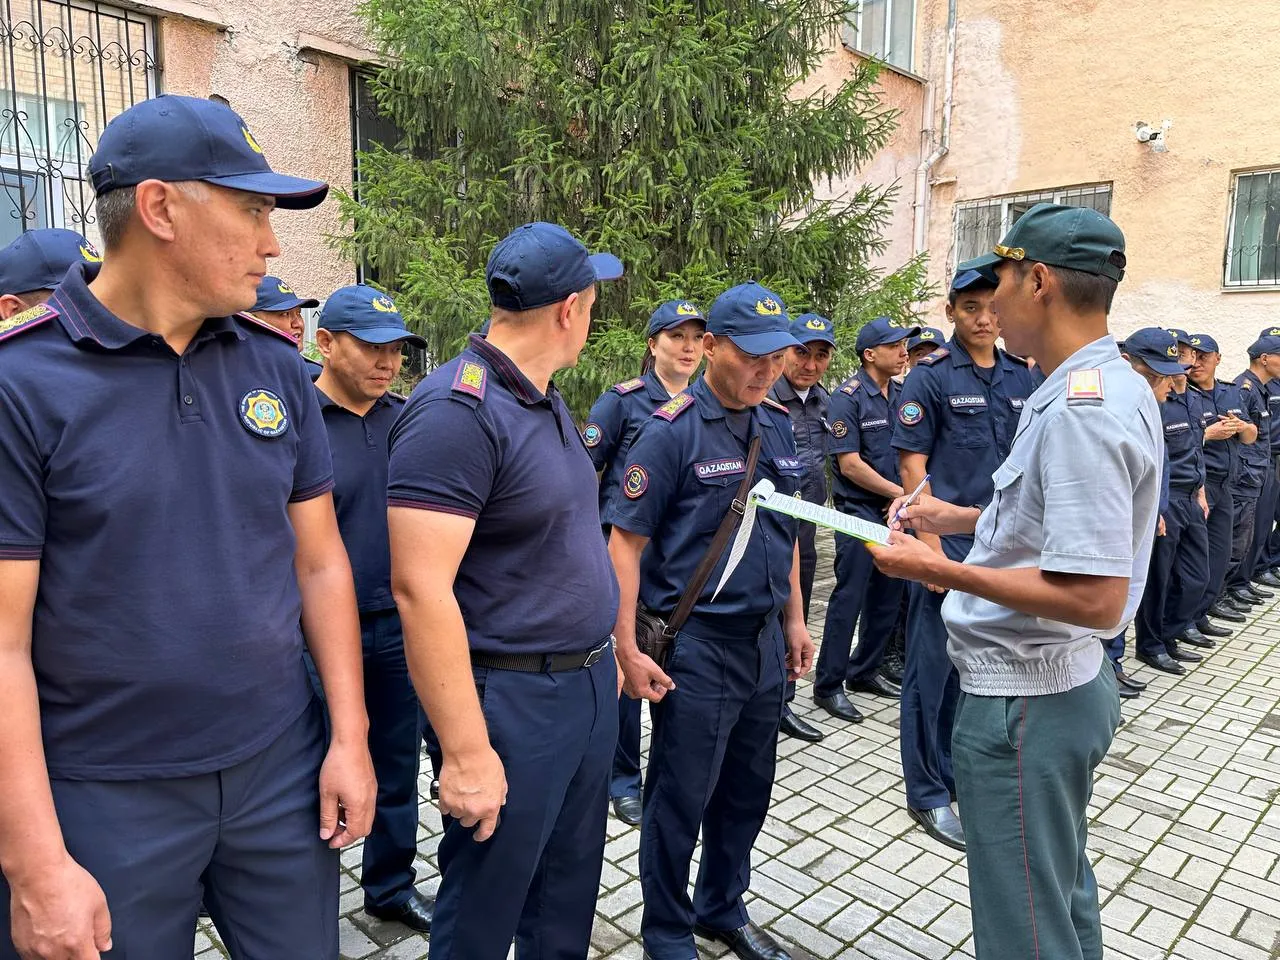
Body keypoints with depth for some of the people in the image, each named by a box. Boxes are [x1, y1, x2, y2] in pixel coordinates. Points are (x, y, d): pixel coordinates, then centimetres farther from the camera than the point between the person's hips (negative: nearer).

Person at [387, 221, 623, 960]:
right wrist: (466, 753, -24)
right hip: (511, 700, -8)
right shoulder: (457, 410, -21)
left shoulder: (548, 400, 9)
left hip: (589, 683, 9)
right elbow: (420, 588, -25)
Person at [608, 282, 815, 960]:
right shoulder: (671, 431, -13)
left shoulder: (777, 425, 7)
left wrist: (794, 619, 15)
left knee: (747, 790, 19)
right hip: (696, 644, -6)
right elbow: (625, 542, -13)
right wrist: (627, 649, -17)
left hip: (764, 637, 6)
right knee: (681, 799, 9)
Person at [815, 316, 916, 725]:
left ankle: (864, 671, 28)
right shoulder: (848, 397, -12)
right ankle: (828, 686, 6)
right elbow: (850, 465, -16)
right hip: (860, 510, -7)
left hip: (896, 511, 7)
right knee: (849, 597, -4)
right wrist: (900, 492, -12)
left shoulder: (903, 394, 9)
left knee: (888, 596, 13)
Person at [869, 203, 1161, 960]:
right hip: (1065, 682, 10)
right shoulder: (1111, 384, 8)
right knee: (1062, 894, 26)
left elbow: (1096, 597, -28)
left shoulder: (1080, 408, -24)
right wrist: (962, 518, 17)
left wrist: (940, 569, -24)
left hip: (1025, 699, -10)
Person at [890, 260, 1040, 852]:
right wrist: (934, 551, -16)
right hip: (948, 542, -6)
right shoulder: (930, 378, -8)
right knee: (935, 669, 3)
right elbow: (913, 469, -11)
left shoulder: (1022, 378, 9)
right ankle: (928, 793, 17)